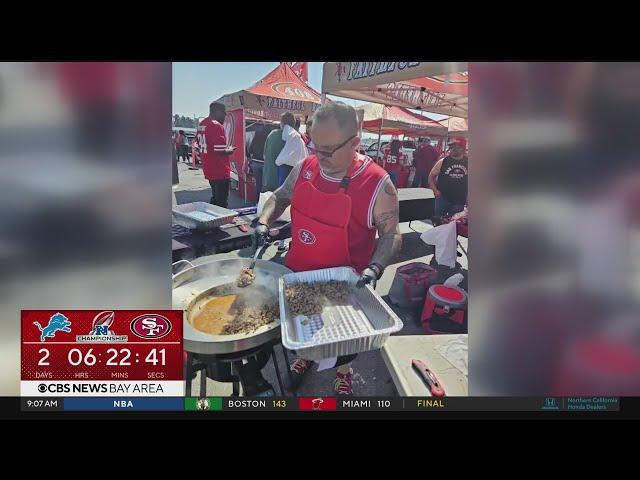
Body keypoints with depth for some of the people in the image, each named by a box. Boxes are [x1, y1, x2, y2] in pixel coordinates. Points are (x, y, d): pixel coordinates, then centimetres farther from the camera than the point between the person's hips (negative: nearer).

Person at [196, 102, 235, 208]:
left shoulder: (201, 124, 11)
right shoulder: (217, 126, -17)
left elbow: (200, 146, 17)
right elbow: (220, 150, -23)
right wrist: (229, 150, -3)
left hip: (208, 169, 9)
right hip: (220, 171, -9)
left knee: (215, 198, 19)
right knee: (222, 201, -1)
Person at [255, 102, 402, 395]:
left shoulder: (377, 184, -22)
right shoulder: (305, 167, -8)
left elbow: (390, 234, -15)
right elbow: (280, 197, 8)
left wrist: (374, 268, -30)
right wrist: (264, 222, -9)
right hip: (297, 272, 4)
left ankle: (343, 371, 52)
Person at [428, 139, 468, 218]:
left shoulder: (467, 162, 1)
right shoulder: (443, 162, -1)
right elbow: (431, 176, 5)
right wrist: (435, 190, -6)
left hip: (460, 200, 1)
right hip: (443, 198, -1)